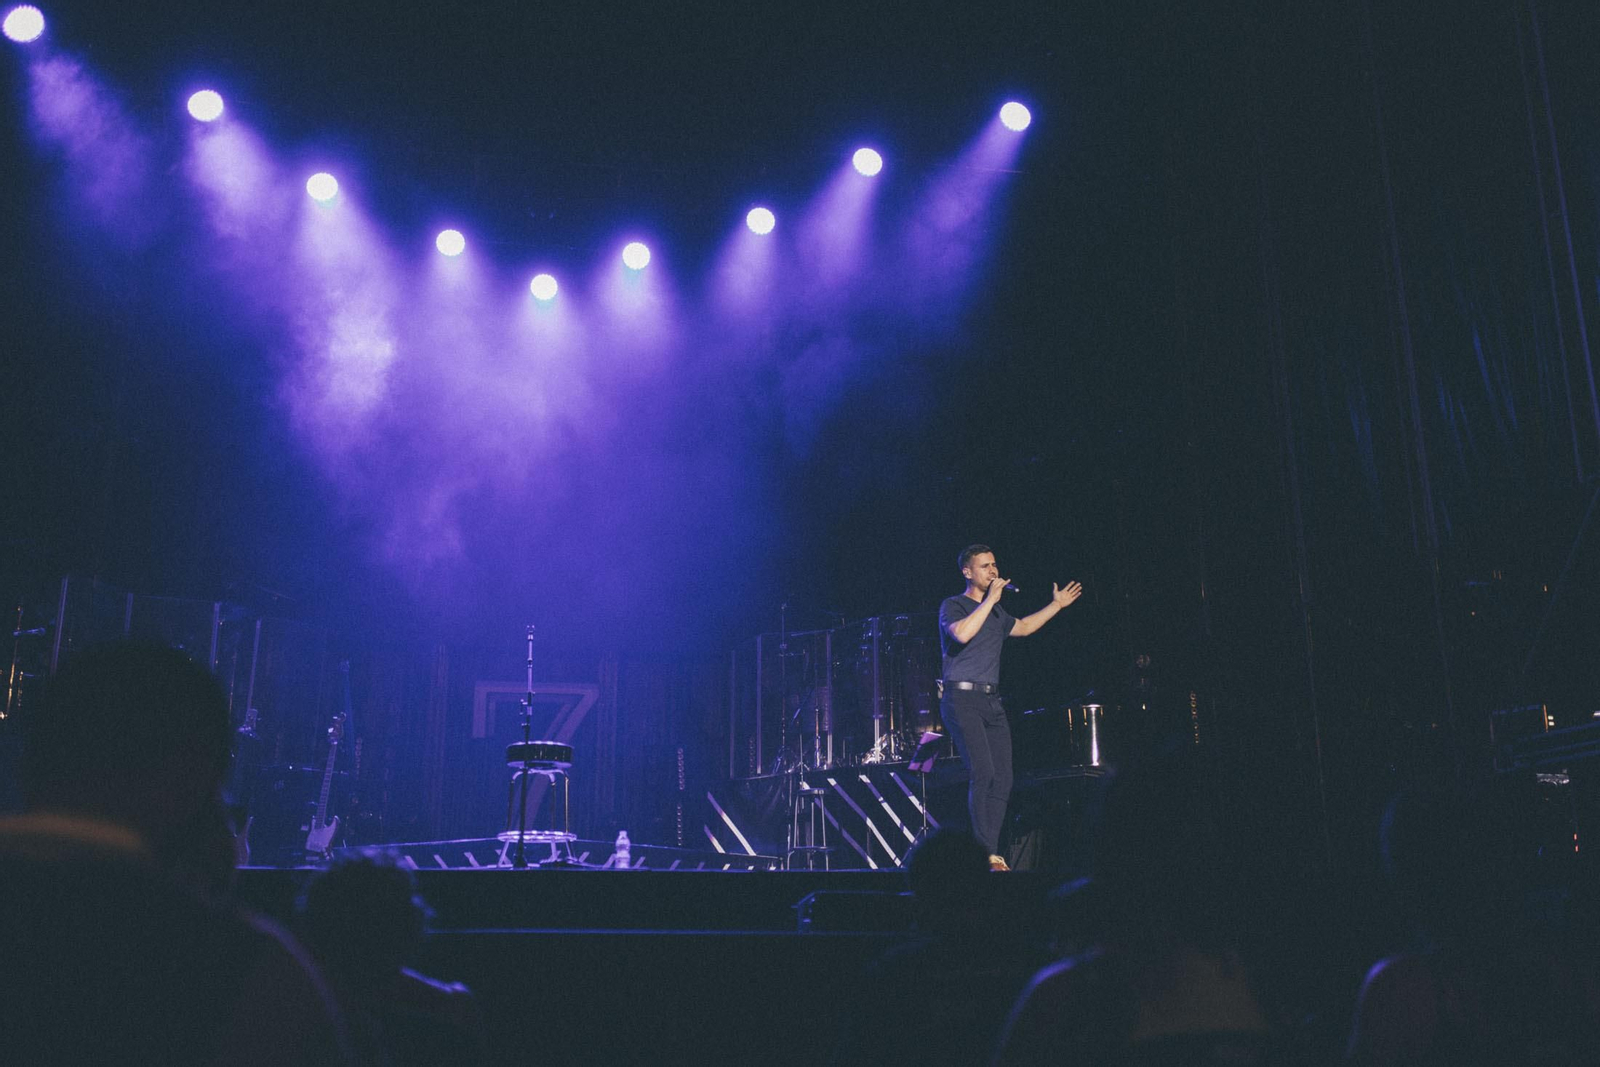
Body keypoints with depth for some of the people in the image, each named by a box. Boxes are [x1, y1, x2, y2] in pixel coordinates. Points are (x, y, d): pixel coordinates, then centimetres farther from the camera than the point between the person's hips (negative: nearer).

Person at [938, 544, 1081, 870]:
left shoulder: (996, 612, 20)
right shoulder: (953, 605, -2)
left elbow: (1022, 627, 38)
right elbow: (962, 633, -22)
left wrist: (1057, 604, 36)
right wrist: (990, 599, -16)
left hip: (992, 701, 7)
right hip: (962, 699, -7)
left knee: (1002, 779, 0)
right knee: (983, 772, -19)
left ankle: (990, 854, 5)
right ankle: (985, 853, -14)